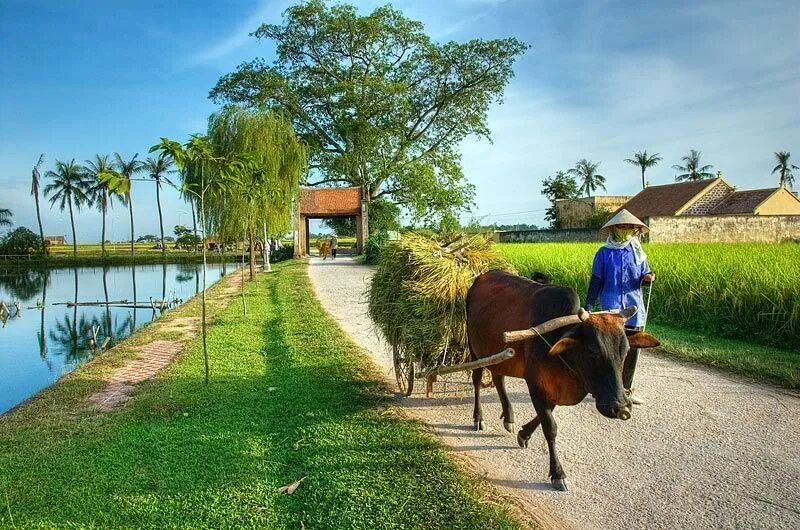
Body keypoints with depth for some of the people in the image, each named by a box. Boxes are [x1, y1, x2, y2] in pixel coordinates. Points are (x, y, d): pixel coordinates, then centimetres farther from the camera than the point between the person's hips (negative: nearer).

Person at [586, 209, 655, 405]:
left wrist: (647, 278, -13)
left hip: (635, 307, 4)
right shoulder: (604, 253, 1)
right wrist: (589, 305, -1)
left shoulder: (638, 252, 10)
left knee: (632, 350, 9)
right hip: (612, 306, -4)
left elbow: (645, 276, 11)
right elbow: (596, 281, 3)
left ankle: (626, 389, 24)